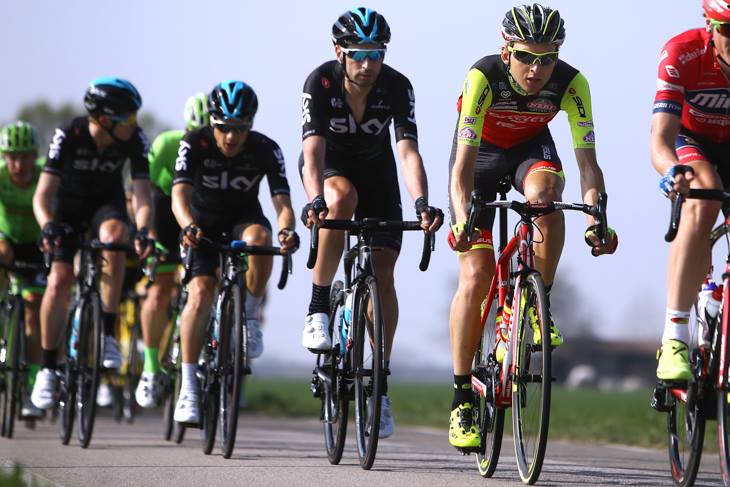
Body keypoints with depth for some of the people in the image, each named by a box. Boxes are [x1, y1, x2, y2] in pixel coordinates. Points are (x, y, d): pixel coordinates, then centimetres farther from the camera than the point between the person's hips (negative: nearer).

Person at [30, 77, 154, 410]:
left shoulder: (134, 139, -26)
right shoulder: (69, 135, -30)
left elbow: (141, 192, -28)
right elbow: (43, 194, -33)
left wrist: (143, 230, -47)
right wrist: (47, 226, -52)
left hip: (106, 202, 1)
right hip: (69, 203, -1)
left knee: (113, 234, -34)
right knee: (59, 281, -14)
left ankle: (108, 334, -26)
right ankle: (47, 368, 2)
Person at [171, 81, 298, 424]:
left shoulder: (266, 150, -22)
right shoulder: (195, 144, -24)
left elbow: (282, 201, -29)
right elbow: (180, 195, -34)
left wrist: (285, 230, -51)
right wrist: (189, 227, -55)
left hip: (245, 218, 1)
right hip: (205, 220, 0)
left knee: (259, 238, -37)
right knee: (200, 295, -21)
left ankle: (249, 318, -14)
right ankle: (188, 388, -16)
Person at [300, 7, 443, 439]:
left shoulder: (397, 87, -25)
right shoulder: (320, 83, -28)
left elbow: (408, 150, -35)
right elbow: (313, 151, -37)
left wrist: (422, 202, -52)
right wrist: (315, 200, -56)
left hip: (376, 172, 1)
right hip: (330, 170, -1)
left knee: (383, 273, -9)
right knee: (342, 199, -38)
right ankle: (318, 309, -25)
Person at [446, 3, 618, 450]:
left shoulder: (571, 83, -28)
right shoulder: (483, 76, -33)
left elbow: (588, 161, -31)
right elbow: (464, 162, -38)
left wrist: (596, 221, -47)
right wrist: (463, 219, -53)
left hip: (531, 147, 1)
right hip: (482, 152, -1)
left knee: (544, 193, -36)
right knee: (475, 277, -12)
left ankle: (540, 308, -17)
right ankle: (463, 397, -2)